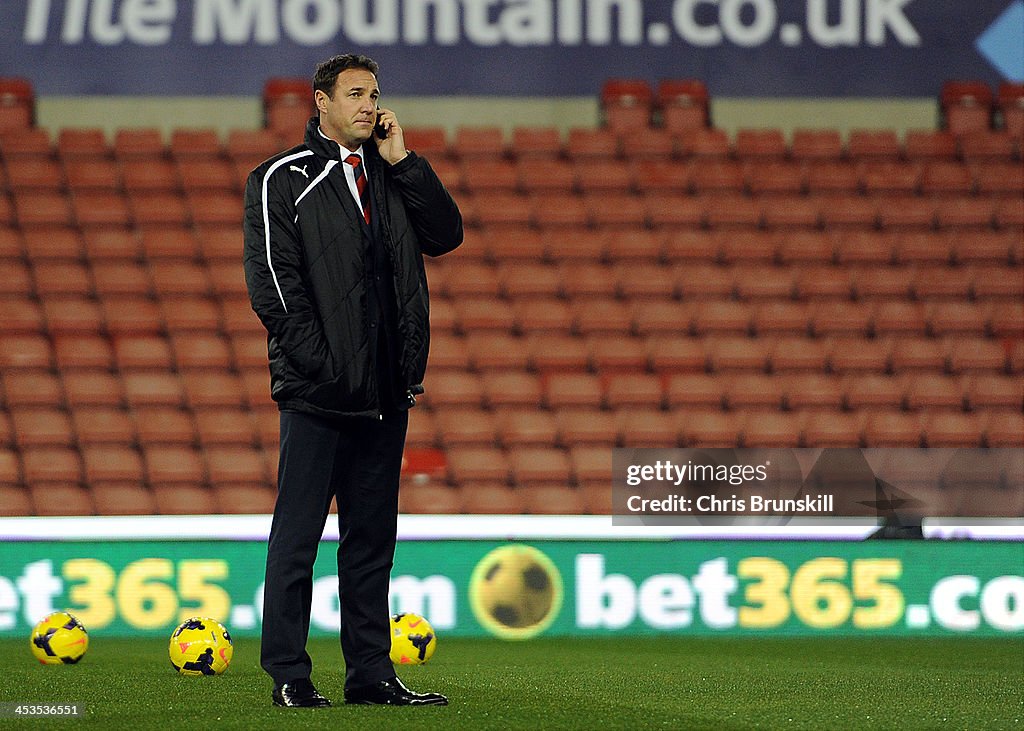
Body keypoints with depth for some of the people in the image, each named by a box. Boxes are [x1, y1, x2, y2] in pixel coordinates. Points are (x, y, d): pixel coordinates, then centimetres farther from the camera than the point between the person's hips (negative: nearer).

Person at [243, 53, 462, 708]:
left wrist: (402, 162, -1)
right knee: (297, 537, -3)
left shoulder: (391, 177, 16)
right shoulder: (282, 181, -1)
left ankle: (371, 672, 12)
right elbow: (272, 284, -8)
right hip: (317, 394, -6)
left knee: (372, 537, 9)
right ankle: (289, 675, 0)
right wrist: (320, 362, -15)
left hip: (386, 391, 6)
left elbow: (445, 235, 5)